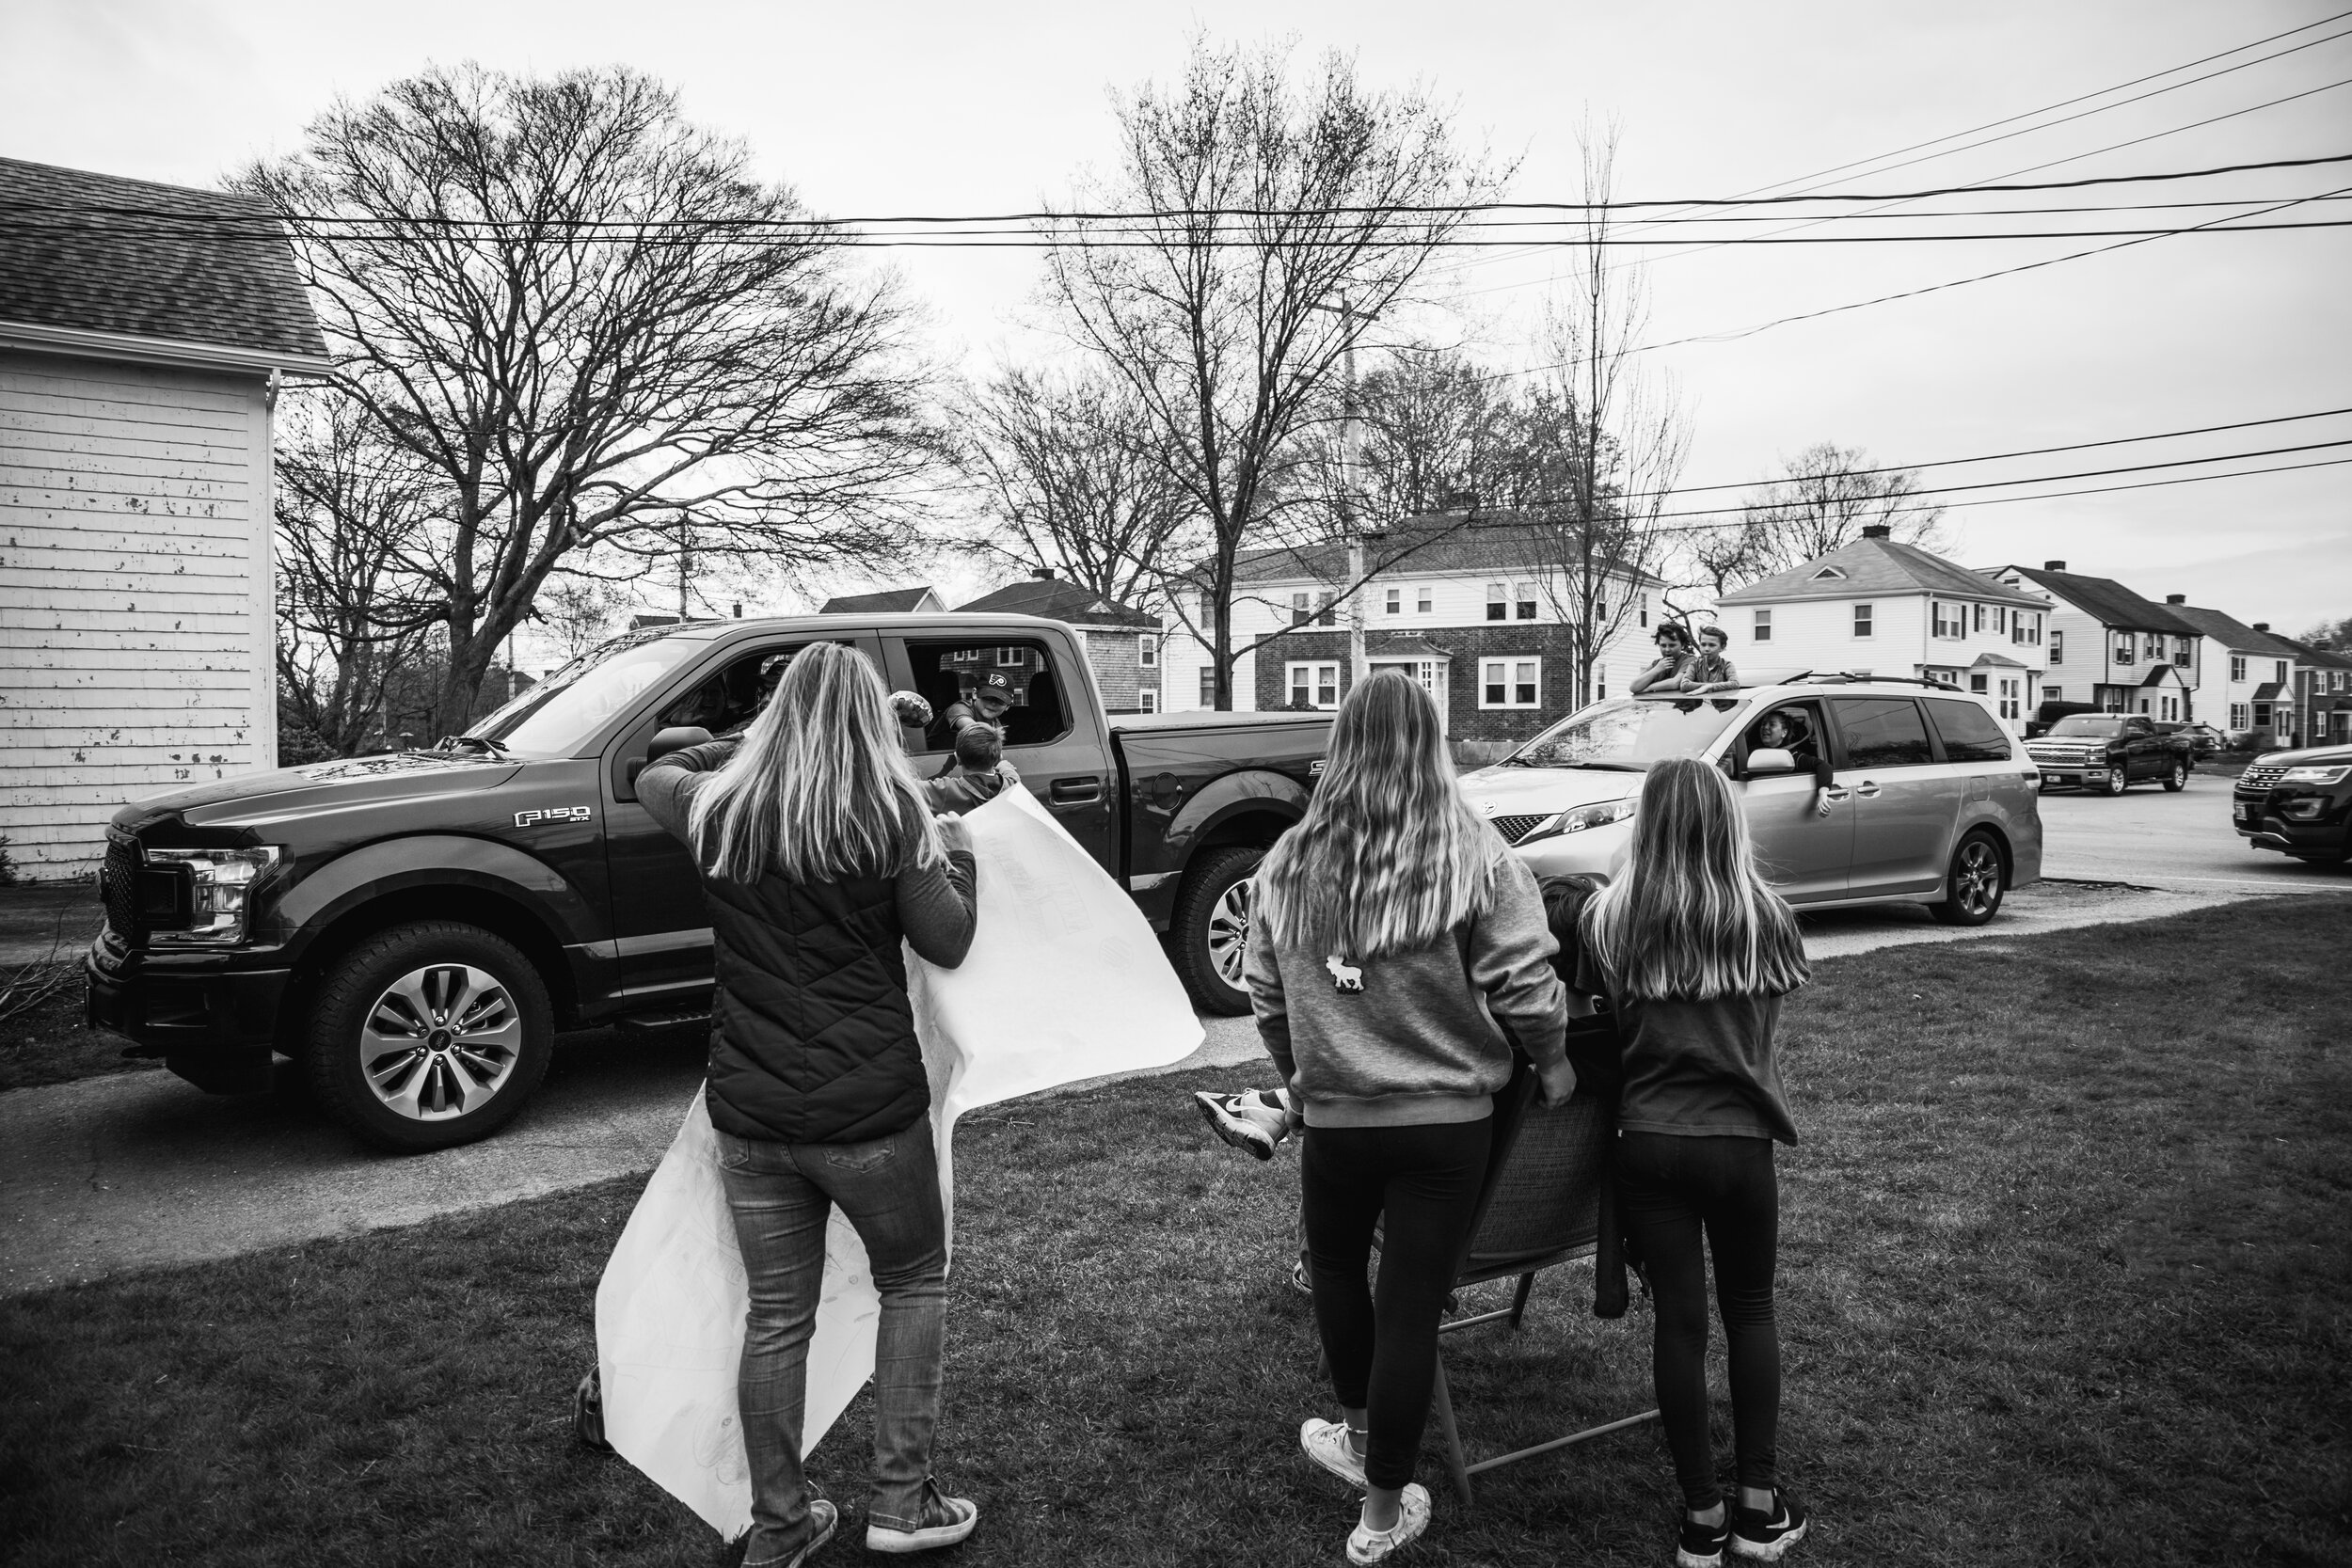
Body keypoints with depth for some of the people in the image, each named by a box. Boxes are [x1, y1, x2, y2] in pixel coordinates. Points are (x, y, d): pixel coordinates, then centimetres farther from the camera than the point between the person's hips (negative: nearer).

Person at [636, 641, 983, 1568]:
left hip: (750, 1113, 4)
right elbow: (947, 944, -4)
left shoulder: (719, 809, -1)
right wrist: (957, 853, 11)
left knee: (775, 1316, 16)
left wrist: (745, 747, 26)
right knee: (914, 1281, 19)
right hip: (869, 1109, -3)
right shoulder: (892, 814, -11)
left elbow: (651, 776, 22)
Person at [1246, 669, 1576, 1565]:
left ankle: (1360, 1436, 43)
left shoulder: (1290, 859, -1)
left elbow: (1264, 991, 6)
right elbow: (1522, 985, -10)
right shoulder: (1473, 856, -10)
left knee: (1335, 1266, 27)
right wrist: (1552, 1062, 8)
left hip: (1333, 1113, 2)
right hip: (1446, 1116, -2)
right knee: (1411, 1306, 7)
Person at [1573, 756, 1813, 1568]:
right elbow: (1772, 1013, 6)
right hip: (1741, 1141, 1)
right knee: (1751, 1311, 18)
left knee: (1679, 1320, 9)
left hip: (1649, 1143, 0)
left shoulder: (1610, 917, -7)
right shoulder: (1768, 919, -5)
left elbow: (1581, 1008, 0)